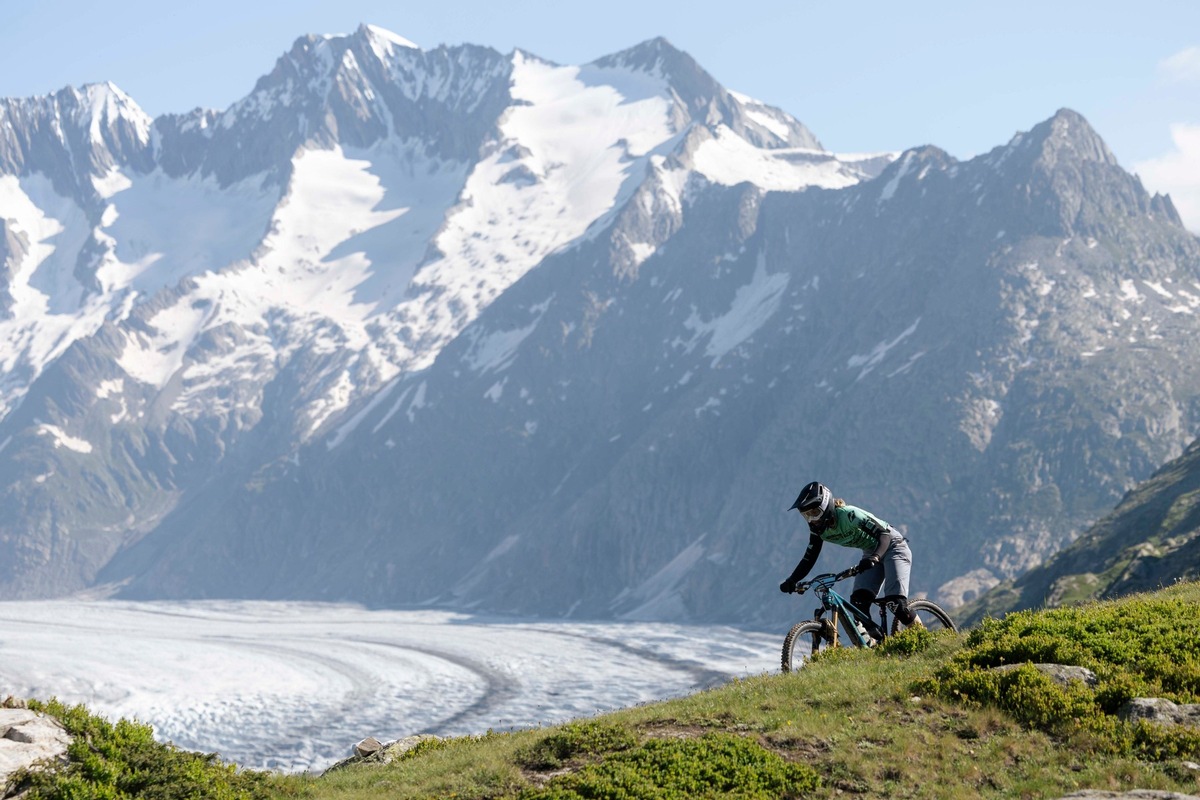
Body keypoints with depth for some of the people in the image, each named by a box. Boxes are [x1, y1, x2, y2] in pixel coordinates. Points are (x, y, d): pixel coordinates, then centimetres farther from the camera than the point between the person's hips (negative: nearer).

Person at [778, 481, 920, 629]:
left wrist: (875, 557, -53)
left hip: (892, 546, -7)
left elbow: (884, 534, -35)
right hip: (871, 553, 7)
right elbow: (808, 559, -4)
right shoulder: (818, 529, -8)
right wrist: (791, 582, -21)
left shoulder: (848, 515, -30)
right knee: (858, 602, -15)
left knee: (896, 604, -23)